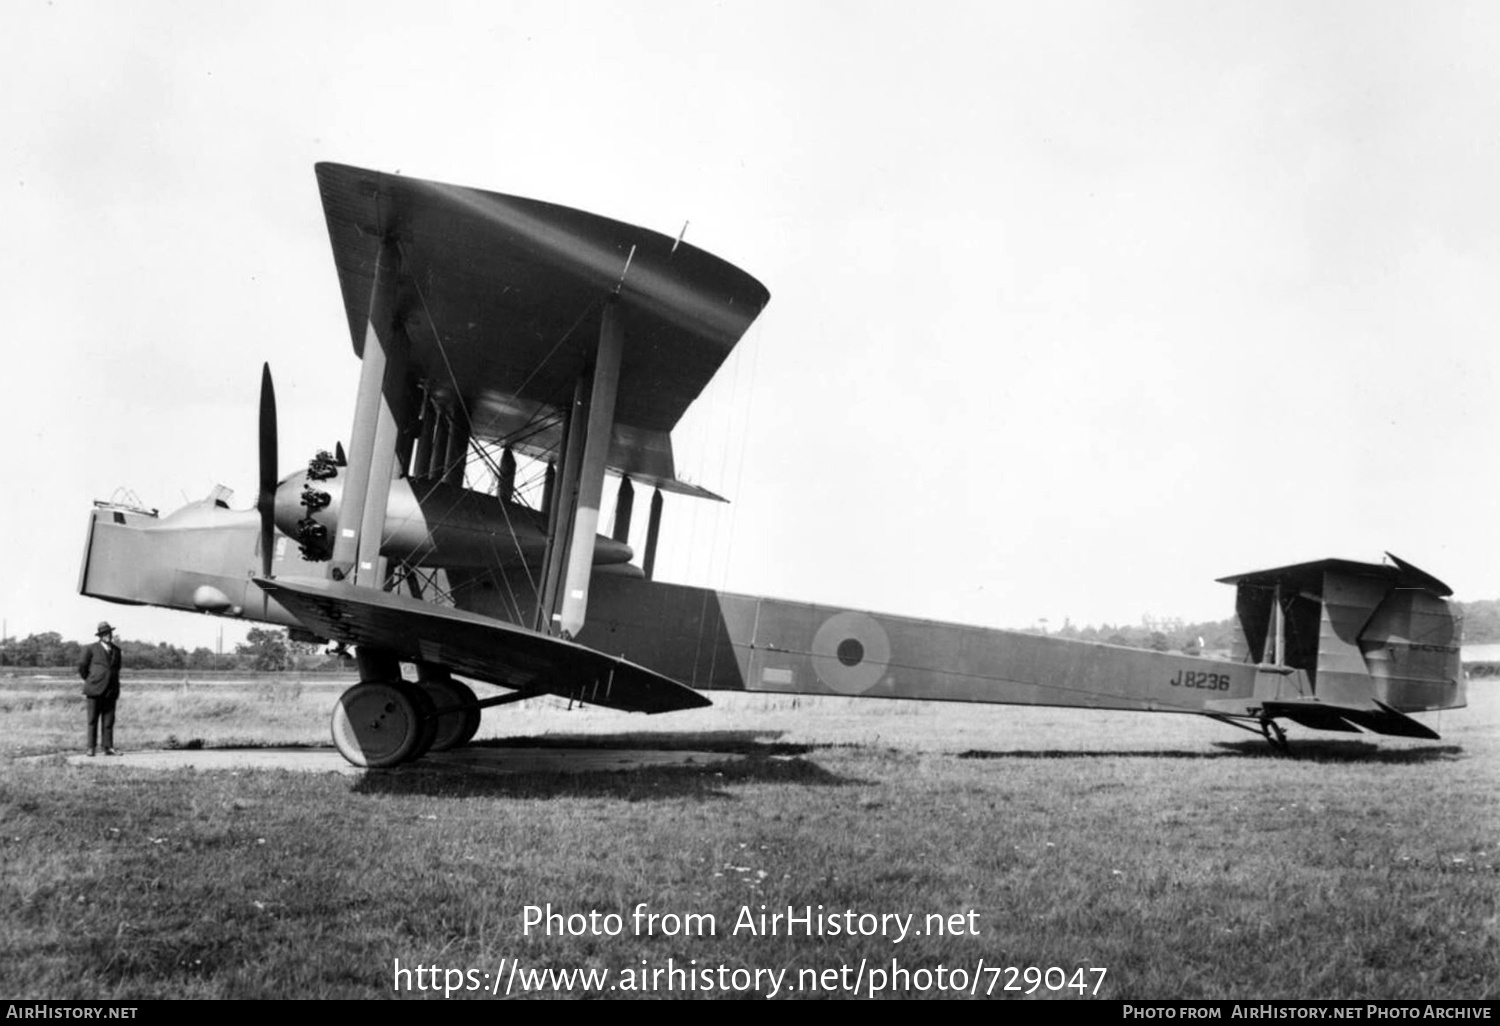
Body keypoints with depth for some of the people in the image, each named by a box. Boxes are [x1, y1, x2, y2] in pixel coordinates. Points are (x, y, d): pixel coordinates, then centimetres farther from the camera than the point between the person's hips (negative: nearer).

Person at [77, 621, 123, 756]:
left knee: (108, 720, 2)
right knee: (93, 720, 0)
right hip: (95, 689, -3)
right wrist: (89, 681, 12)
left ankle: (108, 748, 3)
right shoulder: (91, 649, 0)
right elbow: (82, 667, 7)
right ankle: (91, 748, 3)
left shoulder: (116, 650, 12)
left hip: (111, 690, 3)